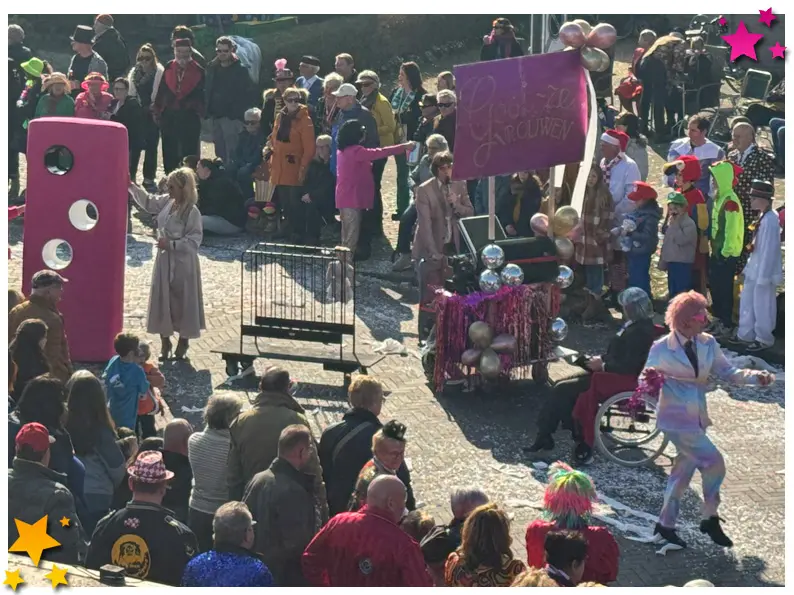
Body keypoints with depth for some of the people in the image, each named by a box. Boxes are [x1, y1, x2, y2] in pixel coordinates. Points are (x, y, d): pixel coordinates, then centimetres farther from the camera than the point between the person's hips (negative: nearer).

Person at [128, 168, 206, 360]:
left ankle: (183, 344, 23)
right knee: (162, 301, 10)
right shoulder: (167, 202, 0)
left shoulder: (192, 212, -20)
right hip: (164, 260, 7)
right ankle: (165, 343, 24)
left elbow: (194, 241, -20)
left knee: (183, 302, 7)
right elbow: (148, 202, 17)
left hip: (183, 263, -7)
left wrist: (171, 244, -24)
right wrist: (131, 187, 8)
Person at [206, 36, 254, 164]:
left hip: (232, 116, -6)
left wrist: (238, 112, -12)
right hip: (216, 115, 6)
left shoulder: (240, 69, -5)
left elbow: (249, 94, -6)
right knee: (219, 151, 10)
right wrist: (208, 110, 6)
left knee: (231, 151, -11)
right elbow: (207, 91, 16)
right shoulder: (212, 68, 12)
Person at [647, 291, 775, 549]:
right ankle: (710, 519, 5)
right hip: (676, 420, -6)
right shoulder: (662, 349, -13)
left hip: (697, 418, 6)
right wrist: (650, 384, -30)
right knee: (714, 462, -11)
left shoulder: (708, 344, 1)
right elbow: (647, 379, -6)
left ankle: (666, 525, 28)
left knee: (683, 471, 14)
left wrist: (756, 377, -13)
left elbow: (728, 373, 2)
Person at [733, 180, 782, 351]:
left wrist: (763, 276, -20)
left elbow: (769, 249, -22)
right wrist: (749, 267, 19)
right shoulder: (763, 217, 7)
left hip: (764, 271, -9)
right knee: (747, 302, 18)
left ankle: (763, 339, 17)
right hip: (755, 269, 9)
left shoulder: (770, 219, -22)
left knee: (762, 306, 4)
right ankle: (746, 335, 31)